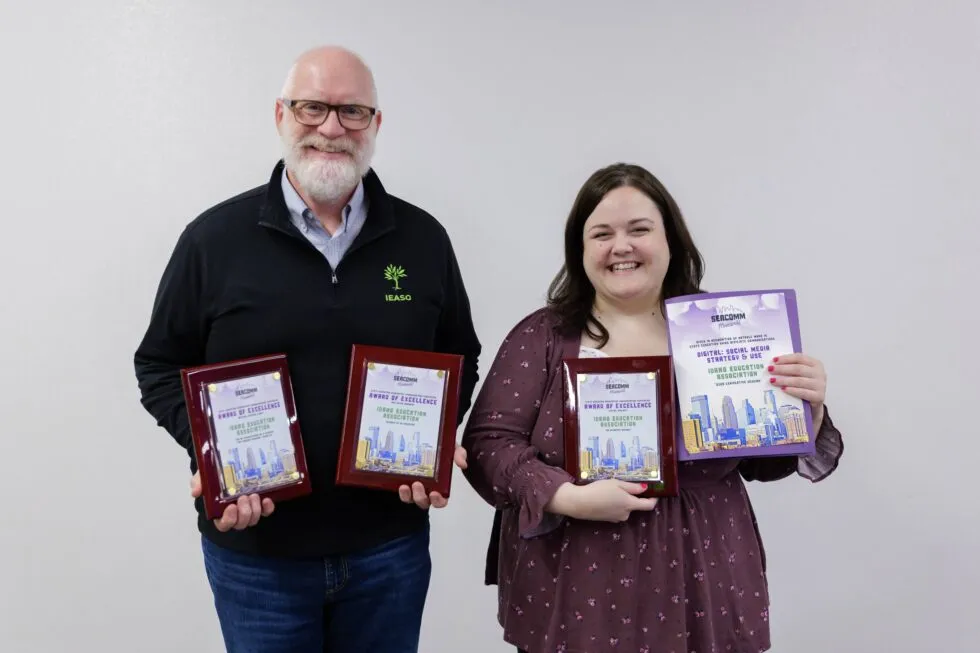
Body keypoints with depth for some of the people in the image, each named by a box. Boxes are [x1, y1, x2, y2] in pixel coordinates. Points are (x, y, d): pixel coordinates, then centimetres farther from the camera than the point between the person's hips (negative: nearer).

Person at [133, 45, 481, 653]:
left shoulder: (423, 238, 0)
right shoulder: (215, 237, -5)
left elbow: (459, 357, 9)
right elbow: (162, 365, 3)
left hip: (390, 545, 2)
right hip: (254, 549, -1)